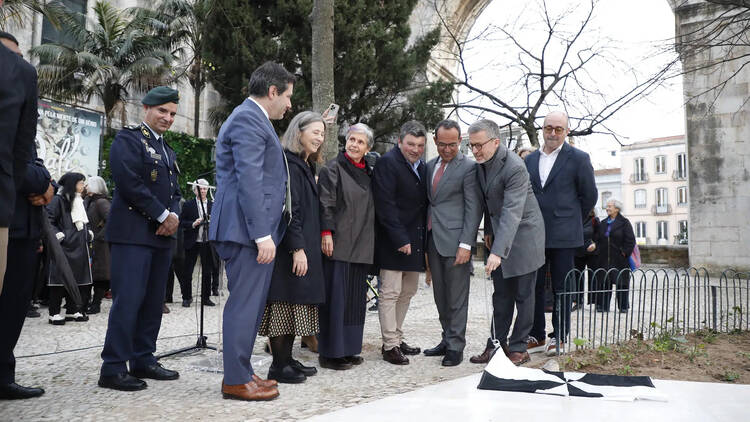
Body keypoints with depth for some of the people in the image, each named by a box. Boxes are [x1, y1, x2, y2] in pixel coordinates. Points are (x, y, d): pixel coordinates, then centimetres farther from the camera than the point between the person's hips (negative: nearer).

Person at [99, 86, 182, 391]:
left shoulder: (168, 151, 22)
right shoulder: (128, 139, -3)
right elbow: (130, 183, -15)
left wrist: (174, 215, 0)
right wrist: (163, 215, -13)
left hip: (161, 234, 8)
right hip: (133, 232, -8)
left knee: (153, 301, 9)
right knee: (128, 299, -10)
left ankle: (143, 360, 17)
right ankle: (113, 368, -3)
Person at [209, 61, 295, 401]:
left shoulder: (252, 118, 22)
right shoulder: (248, 118, -11)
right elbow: (249, 180, -20)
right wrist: (263, 234, -22)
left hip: (254, 230, 10)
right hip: (248, 230, -10)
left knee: (250, 304, 15)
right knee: (245, 304, -3)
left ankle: (241, 371, 25)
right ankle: (236, 381, 7)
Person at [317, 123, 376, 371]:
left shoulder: (369, 173, 16)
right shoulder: (332, 169, -2)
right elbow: (325, 203, -10)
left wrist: (369, 242, 16)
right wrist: (326, 232, -20)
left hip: (361, 246, 7)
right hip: (338, 244, -7)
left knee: (355, 298, 9)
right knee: (336, 296, -5)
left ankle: (347, 349, 19)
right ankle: (329, 353, 3)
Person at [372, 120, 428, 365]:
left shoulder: (422, 166, 13)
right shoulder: (387, 163, -11)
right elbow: (385, 205, -18)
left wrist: (424, 240, 6)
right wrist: (400, 239, -20)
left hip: (415, 241, 8)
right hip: (394, 242, -8)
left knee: (407, 292, 14)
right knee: (390, 293, -3)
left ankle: (397, 338, 26)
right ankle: (390, 345, 5)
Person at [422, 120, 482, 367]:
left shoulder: (468, 167, -7)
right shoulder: (430, 166, 14)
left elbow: (473, 208, -10)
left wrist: (466, 244, -16)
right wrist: (424, 241, 13)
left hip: (455, 241, -6)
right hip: (433, 240, 7)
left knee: (456, 297, 1)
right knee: (440, 296, 14)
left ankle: (455, 346, 11)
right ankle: (447, 339, 26)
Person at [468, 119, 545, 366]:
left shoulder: (514, 167, -25)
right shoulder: (482, 163, 1)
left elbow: (512, 213, -32)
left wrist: (498, 252, -37)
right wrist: (489, 230, 16)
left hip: (523, 236, -8)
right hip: (500, 234, 8)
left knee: (523, 296, 3)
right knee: (501, 295, 12)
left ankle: (518, 348, 14)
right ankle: (496, 345, 19)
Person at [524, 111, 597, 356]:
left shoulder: (578, 158, -2)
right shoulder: (530, 159, 11)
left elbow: (589, 195, 4)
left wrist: (572, 221, 9)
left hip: (562, 235, -4)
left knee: (561, 288, 4)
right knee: (533, 286, 7)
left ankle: (559, 338, 15)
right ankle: (536, 336, 17)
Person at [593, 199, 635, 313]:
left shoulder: (624, 222, -2)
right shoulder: (603, 223, 15)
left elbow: (630, 240, -5)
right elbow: (598, 239, 16)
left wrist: (624, 252, -10)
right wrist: (595, 245, -3)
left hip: (619, 259, -4)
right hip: (605, 259, 5)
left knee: (621, 283, 0)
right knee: (604, 282, 3)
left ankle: (623, 306, 11)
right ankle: (603, 306, 9)